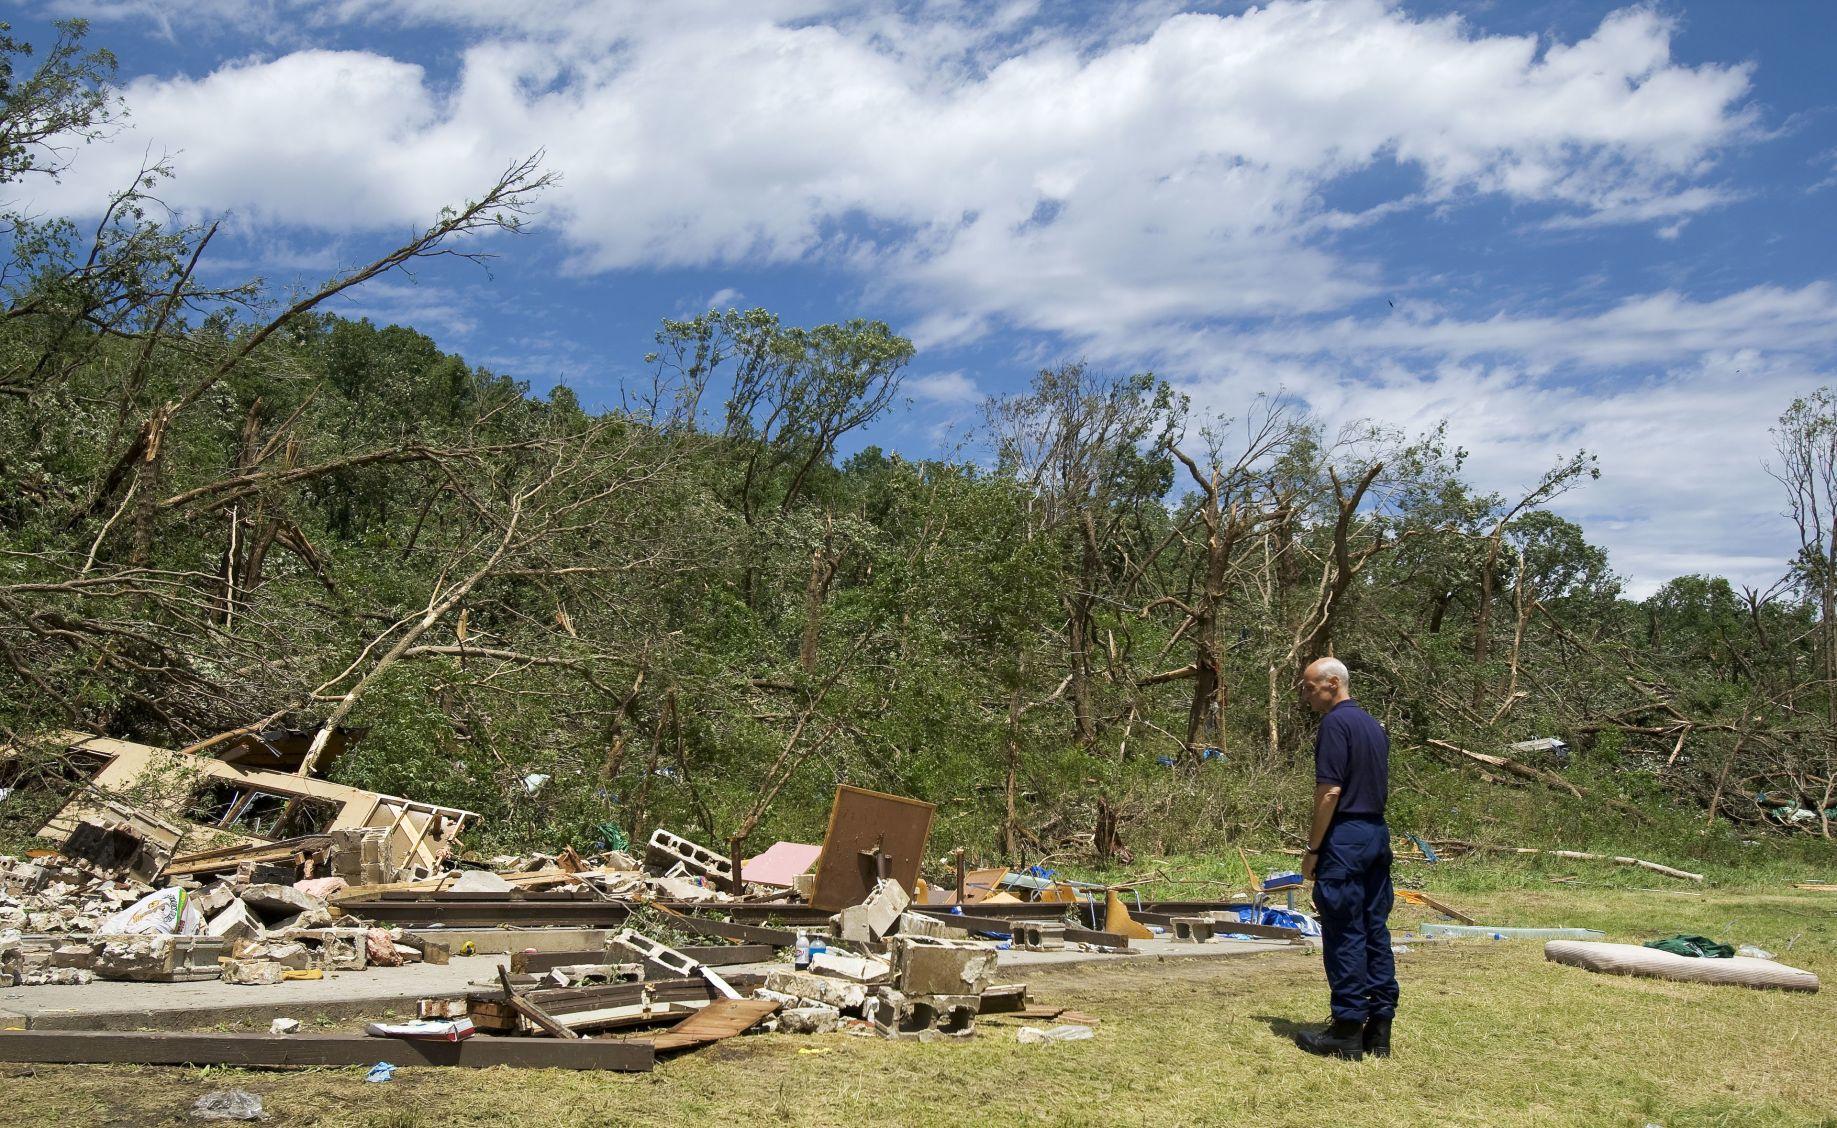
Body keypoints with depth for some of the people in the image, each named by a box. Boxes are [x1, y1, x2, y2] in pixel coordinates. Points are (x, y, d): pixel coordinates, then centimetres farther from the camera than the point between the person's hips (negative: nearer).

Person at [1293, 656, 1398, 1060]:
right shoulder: (1374, 725, 15)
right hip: (1378, 833, 9)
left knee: (1344, 936, -3)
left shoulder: (1336, 724, -13)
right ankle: (1378, 1029, 14)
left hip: (1345, 836, -9)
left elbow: (1330, 791, -17)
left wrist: (1313, 849, -12)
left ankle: (1348, 1031, 1)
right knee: (1375, 932, 10)